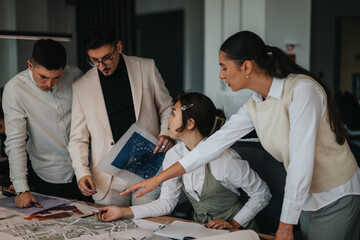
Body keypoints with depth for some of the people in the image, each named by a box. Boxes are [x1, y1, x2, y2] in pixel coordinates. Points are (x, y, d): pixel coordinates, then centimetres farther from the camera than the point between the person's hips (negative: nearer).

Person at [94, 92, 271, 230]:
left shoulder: (224, 159, -21)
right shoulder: (173, 156, -3)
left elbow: (262, 194, -9)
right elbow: (166, 202, 0)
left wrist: (234, 224, -15)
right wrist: (123, 212, -6)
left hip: (236, 231, -4)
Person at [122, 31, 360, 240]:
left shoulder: (302, 90, -25)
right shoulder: (254, 105, -1)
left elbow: (301, 164, -26)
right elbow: (214, 144, 2)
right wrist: (158, 179, 2)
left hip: (336, 198, -7)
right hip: (307, 197, 7)